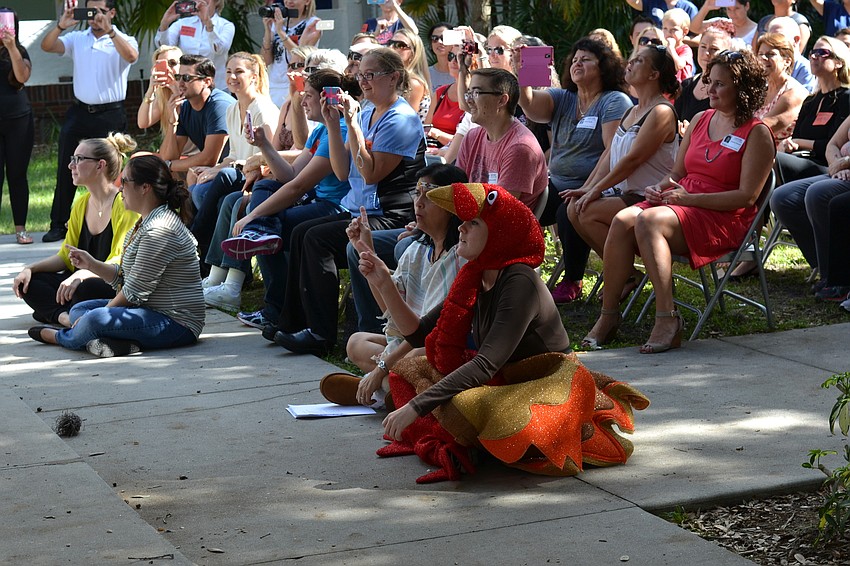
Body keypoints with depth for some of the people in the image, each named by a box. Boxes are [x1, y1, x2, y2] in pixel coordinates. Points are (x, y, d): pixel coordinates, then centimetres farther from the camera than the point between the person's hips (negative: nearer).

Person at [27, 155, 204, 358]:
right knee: (79, 309, 15)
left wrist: (104, 312, -8)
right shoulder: (145, 224, 15)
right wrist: (91, 264, 2)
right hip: (147, 310, 12)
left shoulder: (160, 230, -21)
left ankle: (60, 337, 4)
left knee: (94, 320, -28)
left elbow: (135, 291, -19)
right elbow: (122, 276, 15)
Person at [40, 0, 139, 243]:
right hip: (80, 112, 4)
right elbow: (46, 46, -1)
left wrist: (108, 30, -31)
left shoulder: (123, 40, -1)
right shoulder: (77, 39, 9)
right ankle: (58, 225, 12)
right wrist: (61, 26, -17)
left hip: (110, 115, -4)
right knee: (66, 169, 5)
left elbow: (131, 56, -23)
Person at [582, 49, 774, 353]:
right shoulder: (701, 120, 18)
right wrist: (659, 188, -2)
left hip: (725, 220, -7)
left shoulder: (757, 134, -4)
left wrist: (689, 198, -17)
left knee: (648, 221, -33)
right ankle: (608, 315, -20)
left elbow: (747, 195, -12)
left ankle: (668, 320, -32)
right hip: (680, 203, 7)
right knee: (622, 220, -23)